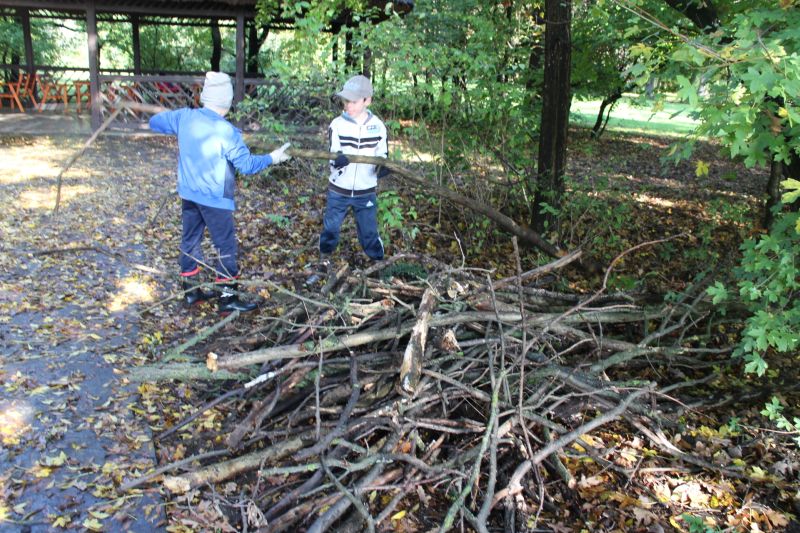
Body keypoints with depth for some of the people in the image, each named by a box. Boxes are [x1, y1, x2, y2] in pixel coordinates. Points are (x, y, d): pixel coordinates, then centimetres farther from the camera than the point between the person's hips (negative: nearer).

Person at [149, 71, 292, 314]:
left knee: (190, 239, 16)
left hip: (188, 193, 7)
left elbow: (154, 122, 13)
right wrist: (272, 158, -3)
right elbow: (247, 164, -17)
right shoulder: (226, 131, -21)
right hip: (214, 198, -7)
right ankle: (228, 298, 6)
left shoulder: (184, 117, -3)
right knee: (226, 246, 2)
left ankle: (190, 291, 28)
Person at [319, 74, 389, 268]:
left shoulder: (378, 126, -5)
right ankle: (325, 253, 42)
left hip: (366, 192, 0)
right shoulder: (337, 124, -10)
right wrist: (337, 162, -36)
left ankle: (378, 261, 28)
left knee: (369, 231, 9)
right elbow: (333, 159, -11)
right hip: (339, 190, 0)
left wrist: (383, 168, -20)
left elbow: (382, 157, 4)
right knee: (331, 226, 16)